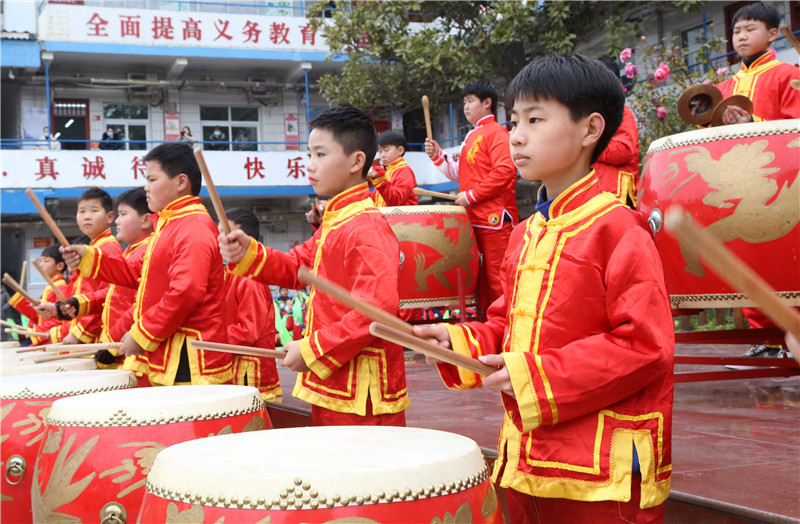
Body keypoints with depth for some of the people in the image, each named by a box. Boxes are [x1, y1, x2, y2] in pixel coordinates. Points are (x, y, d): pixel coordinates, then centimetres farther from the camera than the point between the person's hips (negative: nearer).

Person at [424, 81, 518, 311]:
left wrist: (471, 196, -17)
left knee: (497, 279, -8)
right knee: (481, 278, 13)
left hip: (494, 218, -9)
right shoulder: (471, 136, 21)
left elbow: (505, 170, -21)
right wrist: (437, 155, 8)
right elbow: (461, 173, 21)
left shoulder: (496, 132, -8)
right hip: (474, 219, 9)